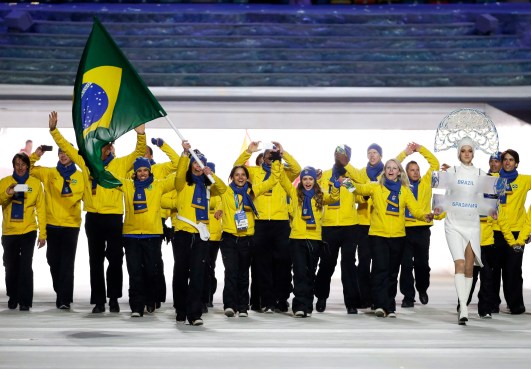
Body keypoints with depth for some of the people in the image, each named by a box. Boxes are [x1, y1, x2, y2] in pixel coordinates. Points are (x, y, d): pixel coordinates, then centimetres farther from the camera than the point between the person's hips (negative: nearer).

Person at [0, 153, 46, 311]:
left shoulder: (35, 183, 2)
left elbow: (41, 209, 2)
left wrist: (42, 234, -2)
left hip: (28, 231, -2)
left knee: (25, 266, -7)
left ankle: (25, 301, -4)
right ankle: (13, 298, 25)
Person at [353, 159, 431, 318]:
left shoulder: (405, 191, 9)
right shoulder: (376, 187, 6)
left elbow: (415, 209, -2)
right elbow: (361, 189, -9)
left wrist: (425, 216, -22)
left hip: (398, 236, 2)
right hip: (378, 235, -2)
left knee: (392, 272, 8)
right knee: (380, 269, -14)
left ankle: (390, 308, 15)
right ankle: (380, 304, -16)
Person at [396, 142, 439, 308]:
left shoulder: (425, 182, 11)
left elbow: (435, 164, 9)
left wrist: (421, 149, 5)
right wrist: (405, 153, 1)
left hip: (423, 228, 1)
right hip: (405, 228, -1)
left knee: (422, 263, 10)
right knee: (406, 264, -1)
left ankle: (422, 289, 31)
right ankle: (408, 296, 3)